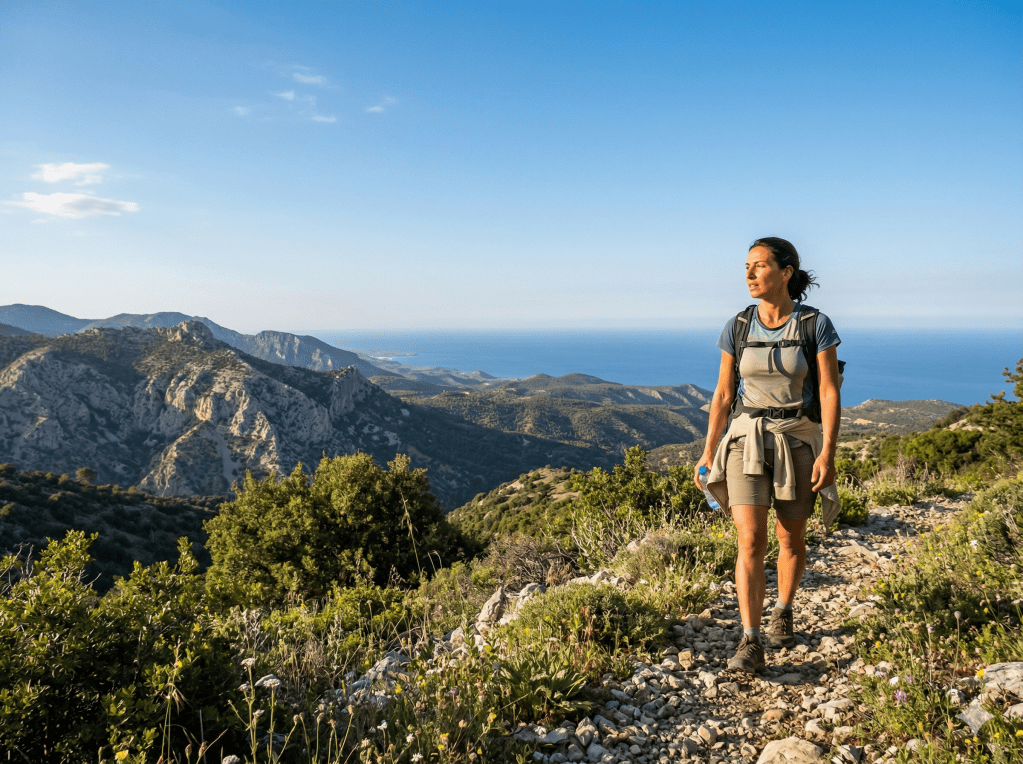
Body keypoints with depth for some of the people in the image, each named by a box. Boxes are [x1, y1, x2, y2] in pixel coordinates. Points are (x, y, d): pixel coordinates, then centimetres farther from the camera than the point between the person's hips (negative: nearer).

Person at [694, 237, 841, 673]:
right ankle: (750, 644, -8)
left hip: (798, 441, -1)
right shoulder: (737, 327, -1)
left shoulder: (817, 325, -8)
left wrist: (828, 453, -18)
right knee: (751, 542, -11)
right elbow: (723, 394, 3)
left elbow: (830, 392, -9)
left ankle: (783, 611, 39)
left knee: (791, 539, 13)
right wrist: (708, 453, 2)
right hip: (747, 440, 1)